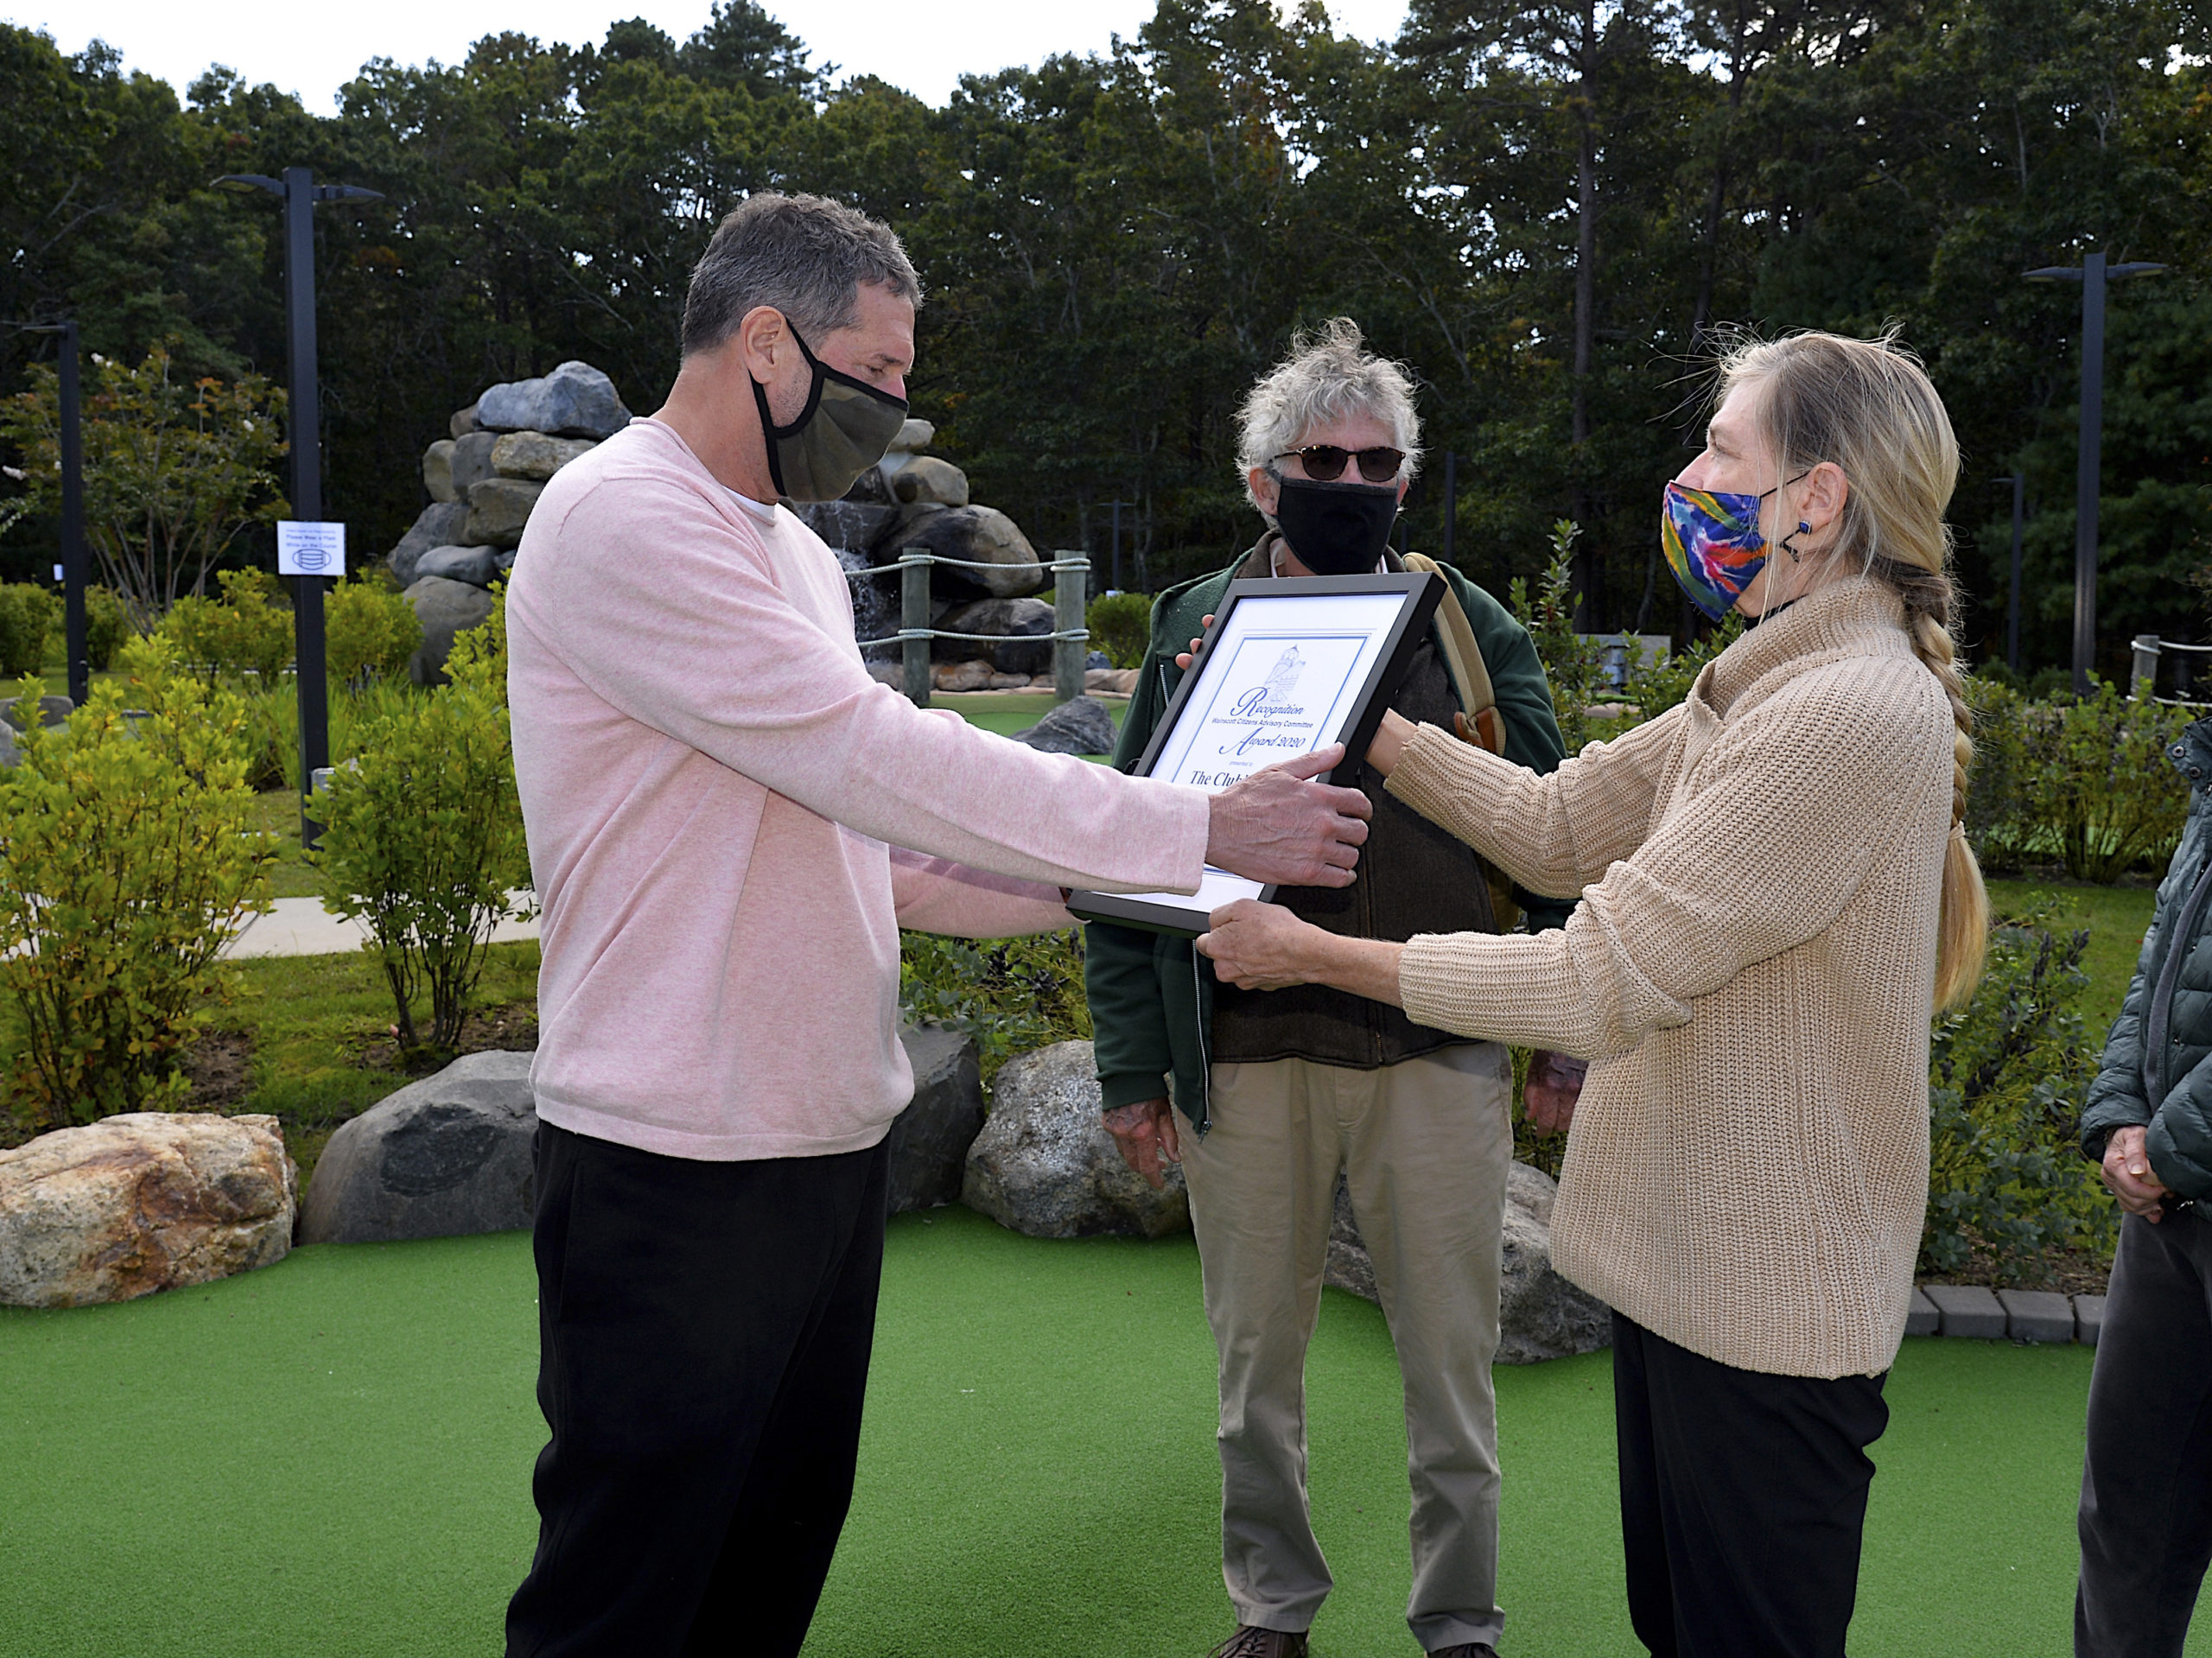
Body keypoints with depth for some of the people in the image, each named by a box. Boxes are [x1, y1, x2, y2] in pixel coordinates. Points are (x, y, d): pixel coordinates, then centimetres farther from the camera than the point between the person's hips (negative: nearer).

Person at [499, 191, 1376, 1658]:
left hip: (832, 1139, 9)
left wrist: (1087, 887, 4)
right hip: (681, 1165, -8)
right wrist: (1203, 831, -19)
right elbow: (881, 760, -23)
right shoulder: (623, 522, -15)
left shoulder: (796, 555, 15)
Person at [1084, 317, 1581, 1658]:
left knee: (1452, 1359, 10)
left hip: (1438, 1052, 0)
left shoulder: (1473, 629, 5)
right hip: (1245, 1055, 1)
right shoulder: (1196, 627, 5)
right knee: (1259, 1356, 14)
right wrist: (1133, 1067, 0)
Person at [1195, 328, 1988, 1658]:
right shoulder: (1770, 686, 9)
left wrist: (1321, 953, -17)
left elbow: (1601, 982, -25)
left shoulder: (1851, 714, -24)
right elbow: (1558, 825, 11)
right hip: (1687, 1257, 10)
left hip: (1764, 1306, -10)